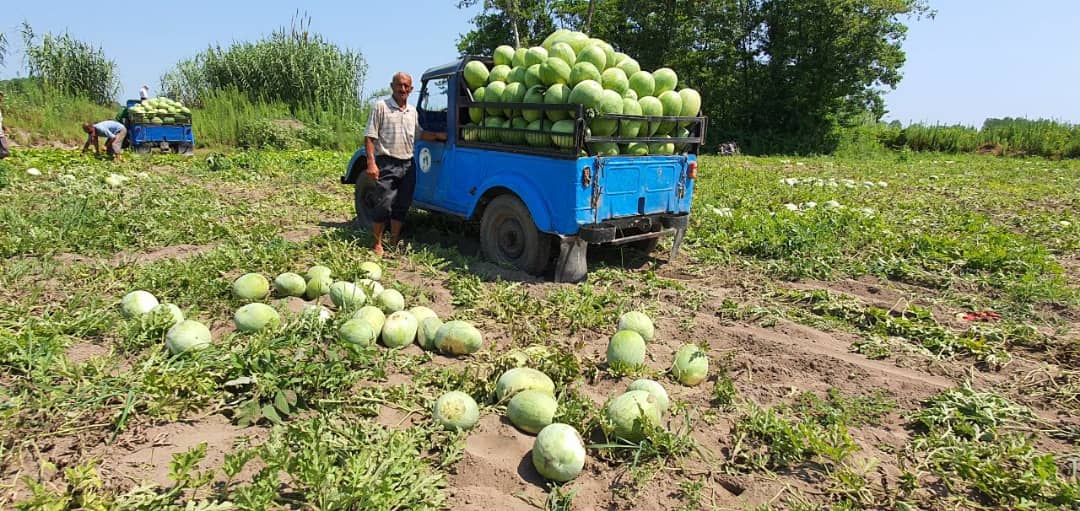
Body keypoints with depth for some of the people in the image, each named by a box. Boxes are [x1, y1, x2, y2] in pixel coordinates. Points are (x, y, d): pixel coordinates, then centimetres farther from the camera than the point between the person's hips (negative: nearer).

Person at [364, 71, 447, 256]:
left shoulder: (412, 111, 15)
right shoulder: (381, 107, -4)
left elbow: (419, 133, 28)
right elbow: (369, 137, -8)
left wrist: (437, 136, 11)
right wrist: (371, 163, -16)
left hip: (407, 165, 6)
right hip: (387, 164, -6)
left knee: (402, 206, 10)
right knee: (384, 205, -9)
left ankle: (394, 242, 22)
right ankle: (377, 245, 3)